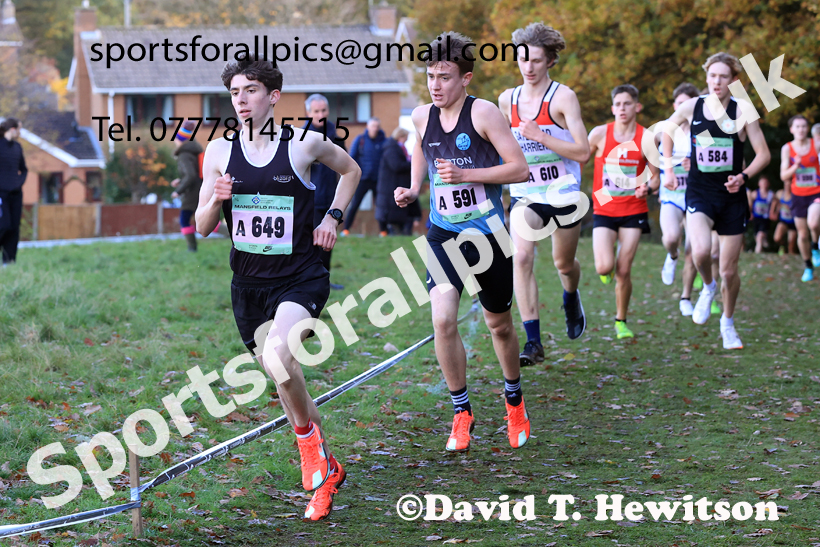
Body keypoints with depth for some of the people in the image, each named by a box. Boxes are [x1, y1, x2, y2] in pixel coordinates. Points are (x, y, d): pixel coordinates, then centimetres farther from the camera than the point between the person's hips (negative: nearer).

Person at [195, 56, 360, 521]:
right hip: (248, 285, 5)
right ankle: (327, 469, 34)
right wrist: (216, 199, -14)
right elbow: (202, 226, 7)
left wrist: (333, 218, 2)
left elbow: (350, 170, 15)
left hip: (301, 279, -5)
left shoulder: (305, 144, -6)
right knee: (286, 380, 14)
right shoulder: (219, 151, 2)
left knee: (277, 357, -31)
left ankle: (309, 439, -7)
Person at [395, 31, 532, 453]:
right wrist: (412, 190, 7)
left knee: (499, 325, 12)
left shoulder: (483, 113, -12)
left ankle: (514, 399, 39)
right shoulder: (422, 117, 3)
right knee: (442, 319, -17)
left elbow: (520, 168, -13)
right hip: (443, 233, 3)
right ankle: (461, 412, 0)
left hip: (487, 233, -3)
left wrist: (465, 174, -21)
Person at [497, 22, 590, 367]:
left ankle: (571, 299, 52)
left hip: (564, 194, -2)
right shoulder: (507, 100, 3)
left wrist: (540, 136, -24)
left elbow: (583, 152, -17)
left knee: (564, 263, 13)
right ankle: (533, 342, -21)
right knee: (521, 257, -21)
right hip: (525, 194, 2)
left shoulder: (563, 97, -11)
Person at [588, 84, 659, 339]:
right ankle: (607, 267, 24)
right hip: (603, 211, 0)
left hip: (633, 211, 0)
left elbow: (655, 177, 3)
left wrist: (648, 187, -18)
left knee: (623, 271, -2)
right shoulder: (600, 134, -3)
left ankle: (621, 321, 18)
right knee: (604, 268, -15)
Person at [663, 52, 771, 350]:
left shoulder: (743, 110, -8)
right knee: (701, 251, -27)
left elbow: (764, 154, -4)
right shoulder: (692, 107, -2)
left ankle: (728, 323, 32)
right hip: (699, 194, 0)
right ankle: (708, 287, 7)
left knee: (729, 270, 6)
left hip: (731, 197, 0)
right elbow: (667, 129, 19)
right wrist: (669, 169, 12)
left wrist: (743, 176, -20)